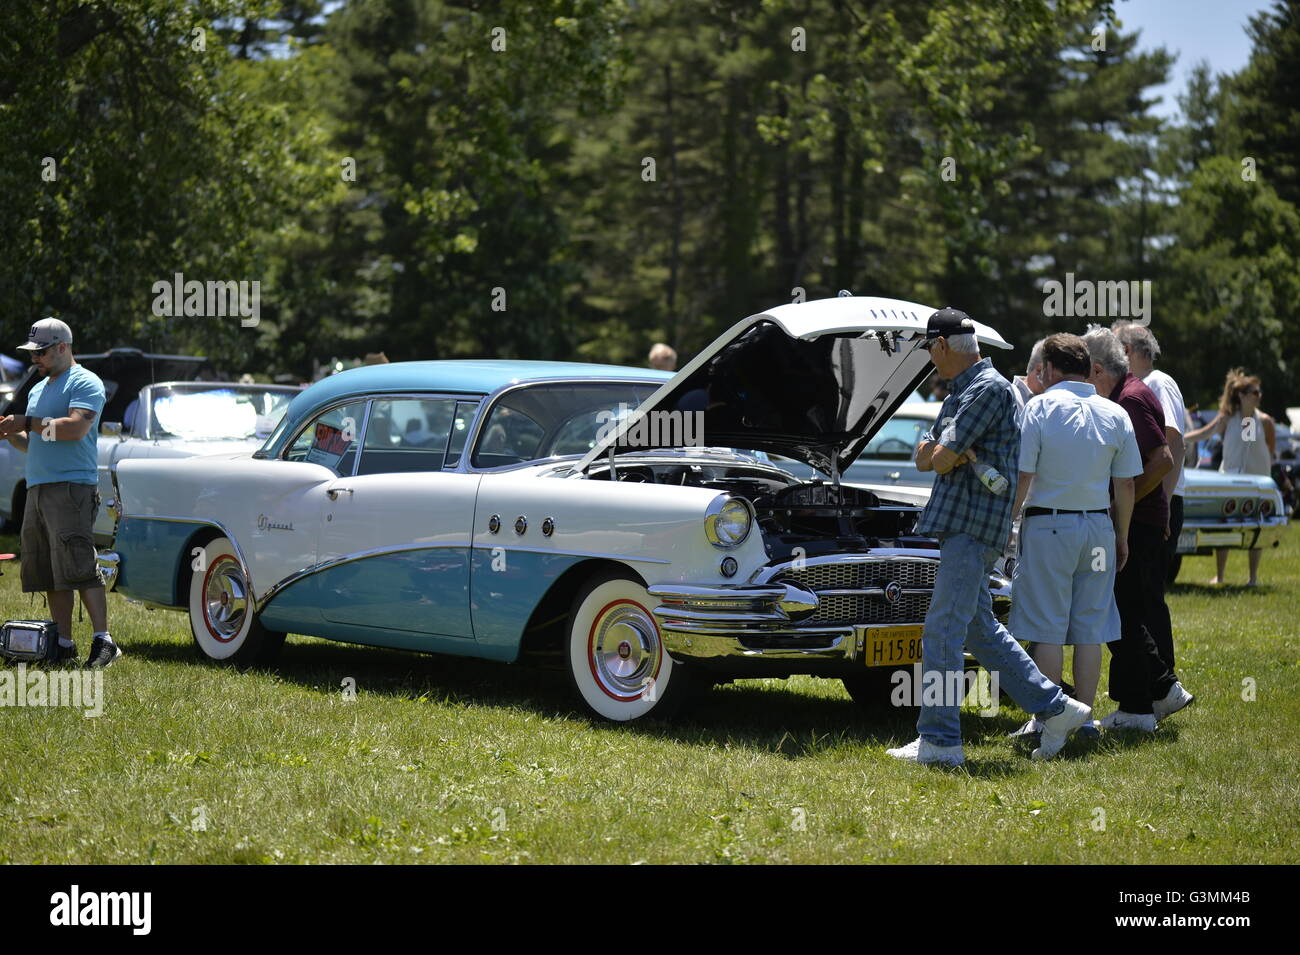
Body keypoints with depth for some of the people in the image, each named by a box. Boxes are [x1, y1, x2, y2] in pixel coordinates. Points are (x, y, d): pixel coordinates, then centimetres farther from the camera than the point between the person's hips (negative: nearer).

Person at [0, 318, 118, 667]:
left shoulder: (85, 383, -3)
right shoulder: (38, 390, 24)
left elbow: (76, 428, -18)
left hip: (72, 485, -9)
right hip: (37, 488, 9)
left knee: (78, 567, -15)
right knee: (46, 572, 5)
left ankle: (103, 641, -15)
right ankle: (64, 644, 7)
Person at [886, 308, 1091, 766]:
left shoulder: (989, 388, -13)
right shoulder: (962, 393, 20)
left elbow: (942, 459, -18)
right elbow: (924, 456, 14)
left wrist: (942, 455, 3)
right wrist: (953, 454, -5)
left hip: (972, 526, -10)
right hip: (962, 526, 10)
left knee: (942, 633, -10)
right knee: (980, 629, 13)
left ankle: (939, 740, -8)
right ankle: (1056, 708, 17)